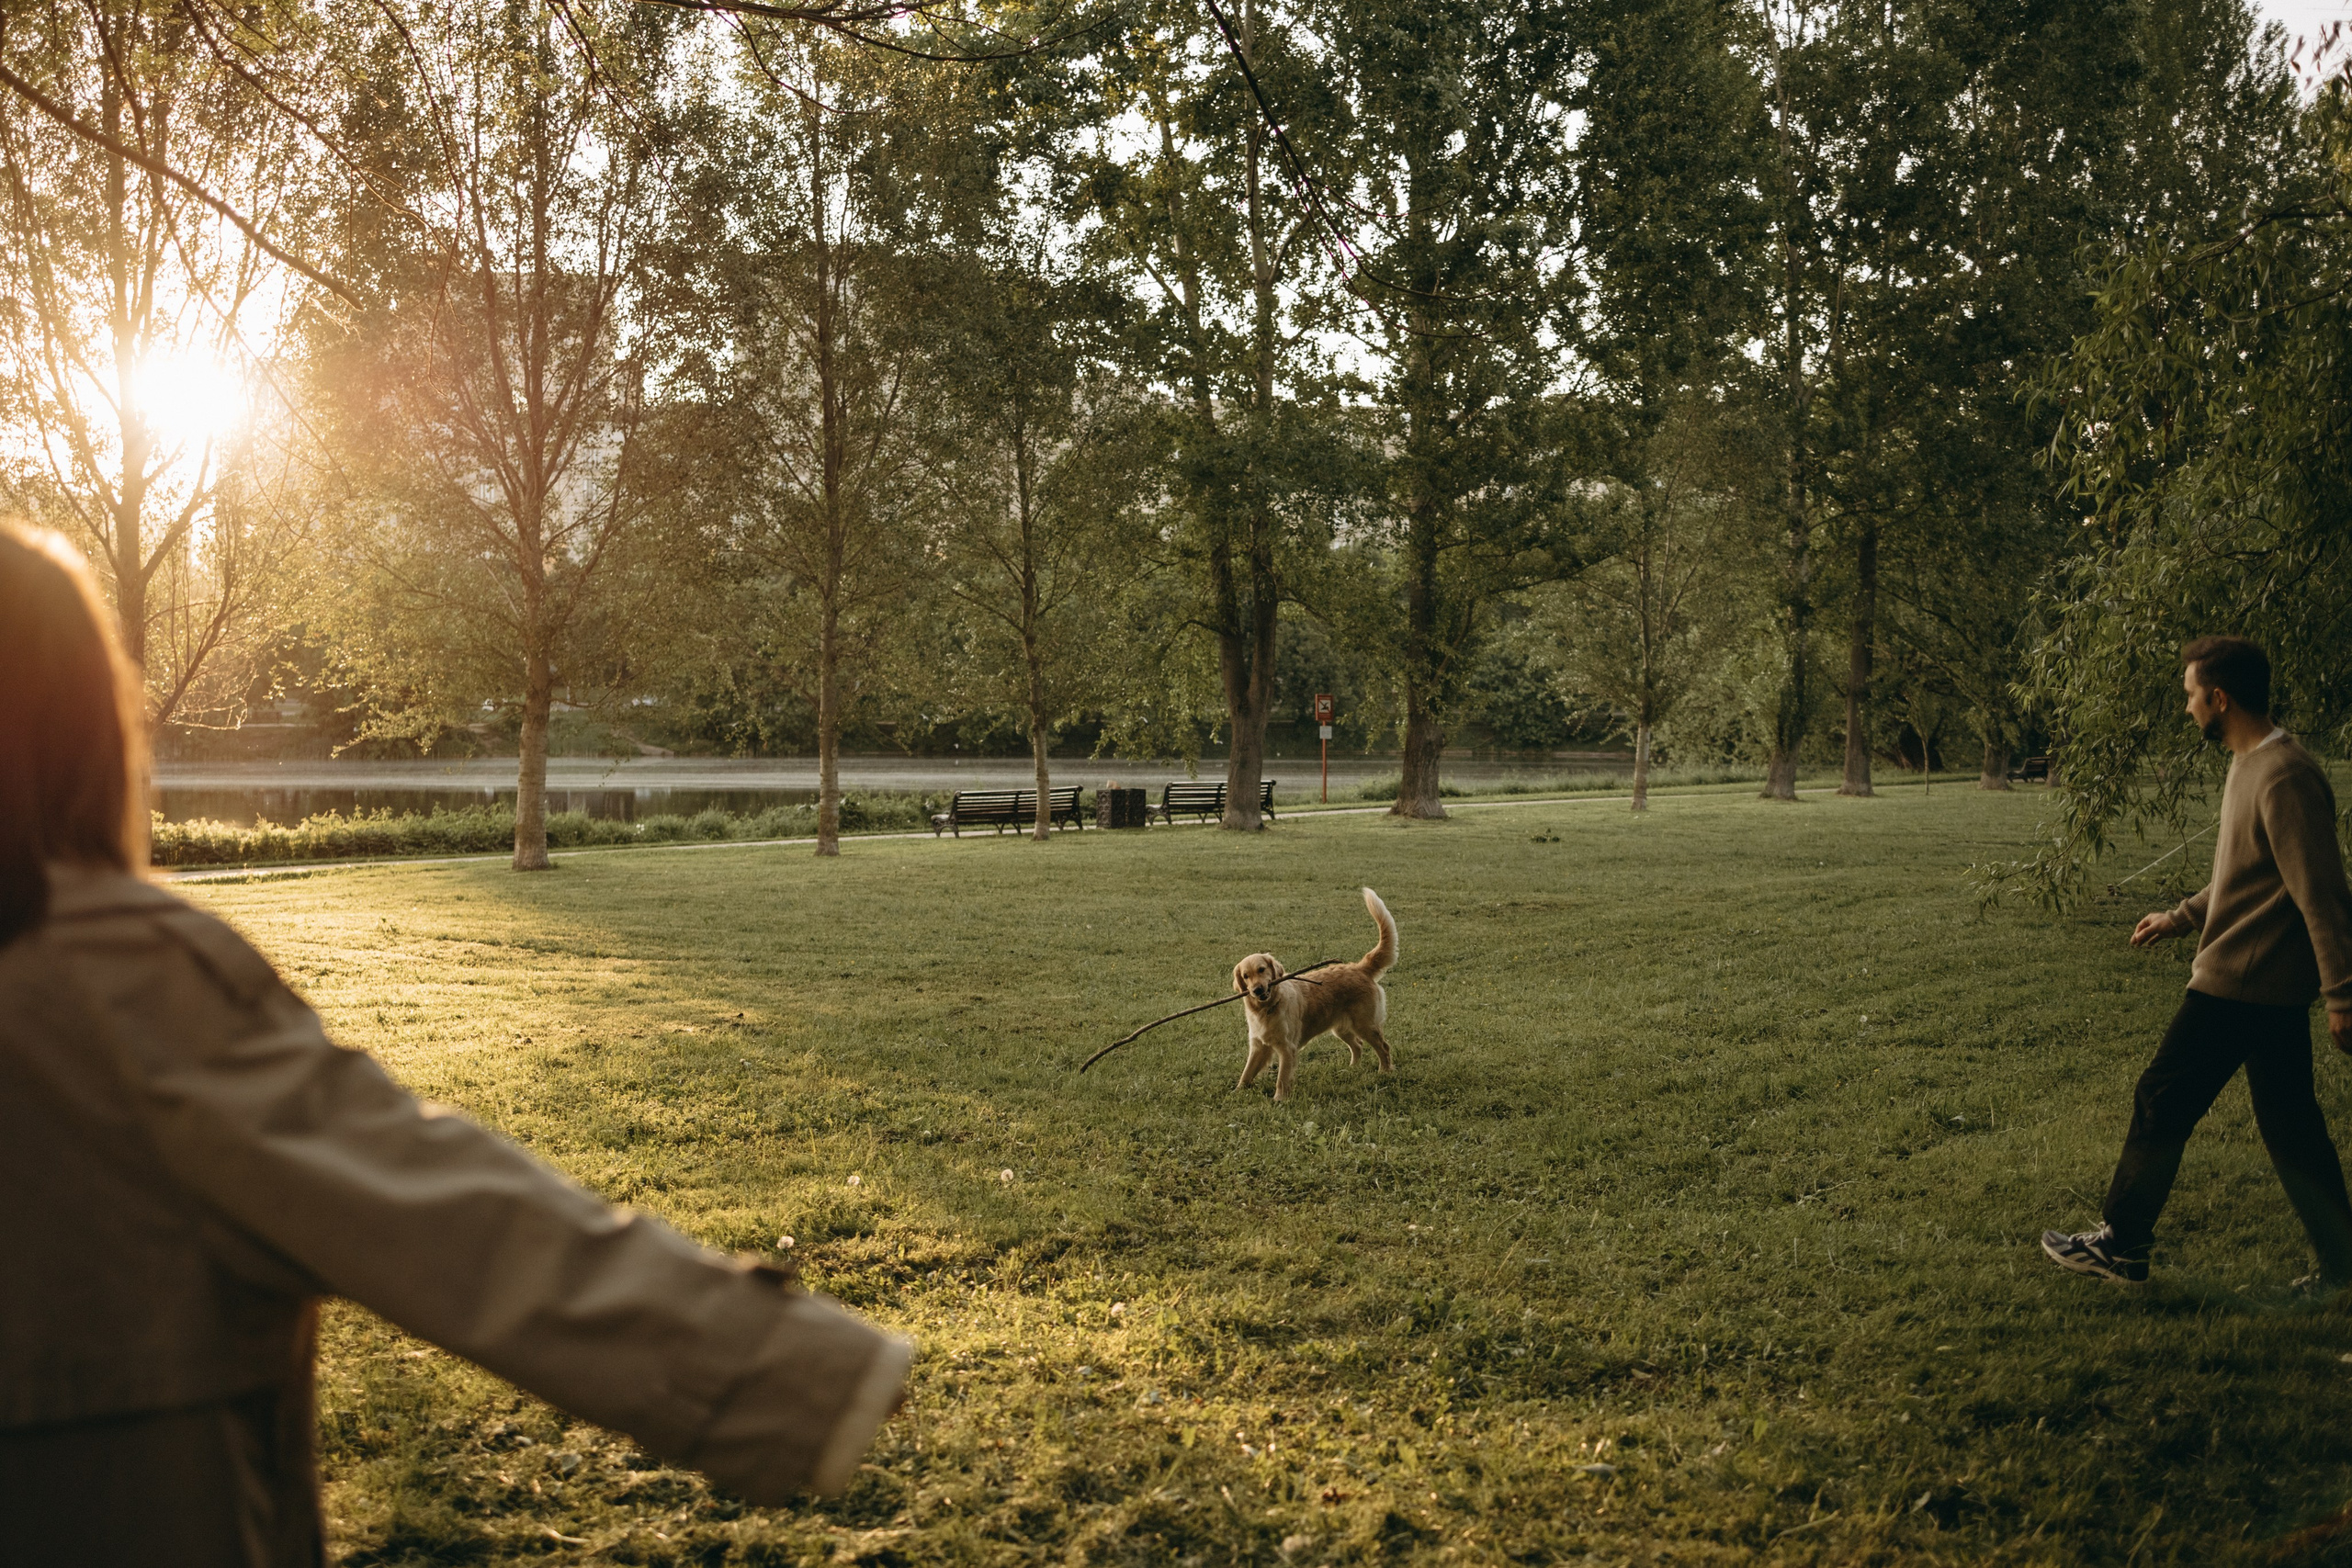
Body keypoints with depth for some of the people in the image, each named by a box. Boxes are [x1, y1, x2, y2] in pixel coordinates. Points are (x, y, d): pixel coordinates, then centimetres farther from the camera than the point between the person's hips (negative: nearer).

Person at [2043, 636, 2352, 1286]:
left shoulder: (2284, 778, -21)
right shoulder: (2252, 764, 11)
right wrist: (2183, 915, 24)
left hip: (2238, 983, -10)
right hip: (2273, 987, 10)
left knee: (2162, 1102, 2)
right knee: (2290, 1126, 13)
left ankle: (2121, 1244, 15)